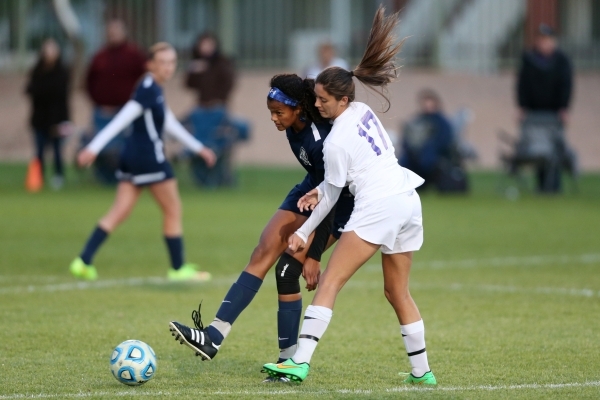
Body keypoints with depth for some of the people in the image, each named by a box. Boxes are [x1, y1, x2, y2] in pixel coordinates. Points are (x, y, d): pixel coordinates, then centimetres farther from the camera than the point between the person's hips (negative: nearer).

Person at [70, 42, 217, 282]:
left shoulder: (155, 90, 15)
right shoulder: (148, 90, -17)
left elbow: (170, 124, 26)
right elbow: (120, 120, -22)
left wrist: (198, 148, 31)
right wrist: (94, 148, -26)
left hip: (133, 156, 9)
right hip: (149, 157, -9)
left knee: (119, 212, 5)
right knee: (173, 210, 4)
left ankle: (83, 261, -2)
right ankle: (178, 269, 13)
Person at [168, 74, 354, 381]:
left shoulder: (321, 139, -32)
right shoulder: (293, 128, -9)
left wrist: (313, 256, -27)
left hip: (338, 203, -8)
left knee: (286, 270, -16)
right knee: (263, 254, -6)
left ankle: (290, 361, -5)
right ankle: (215, 335, -13)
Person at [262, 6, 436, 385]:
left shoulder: (336, 142, -10)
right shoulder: (364, 110, 11)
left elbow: (331, 197, 0)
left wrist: (305, 232, 13)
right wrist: (322, 190, 14)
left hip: (378, 207, -9)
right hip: (409, 201, 9)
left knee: (330, 282, -10)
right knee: (397, 291, 19)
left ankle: (300, 363, -20)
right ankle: (422, 371, 23)